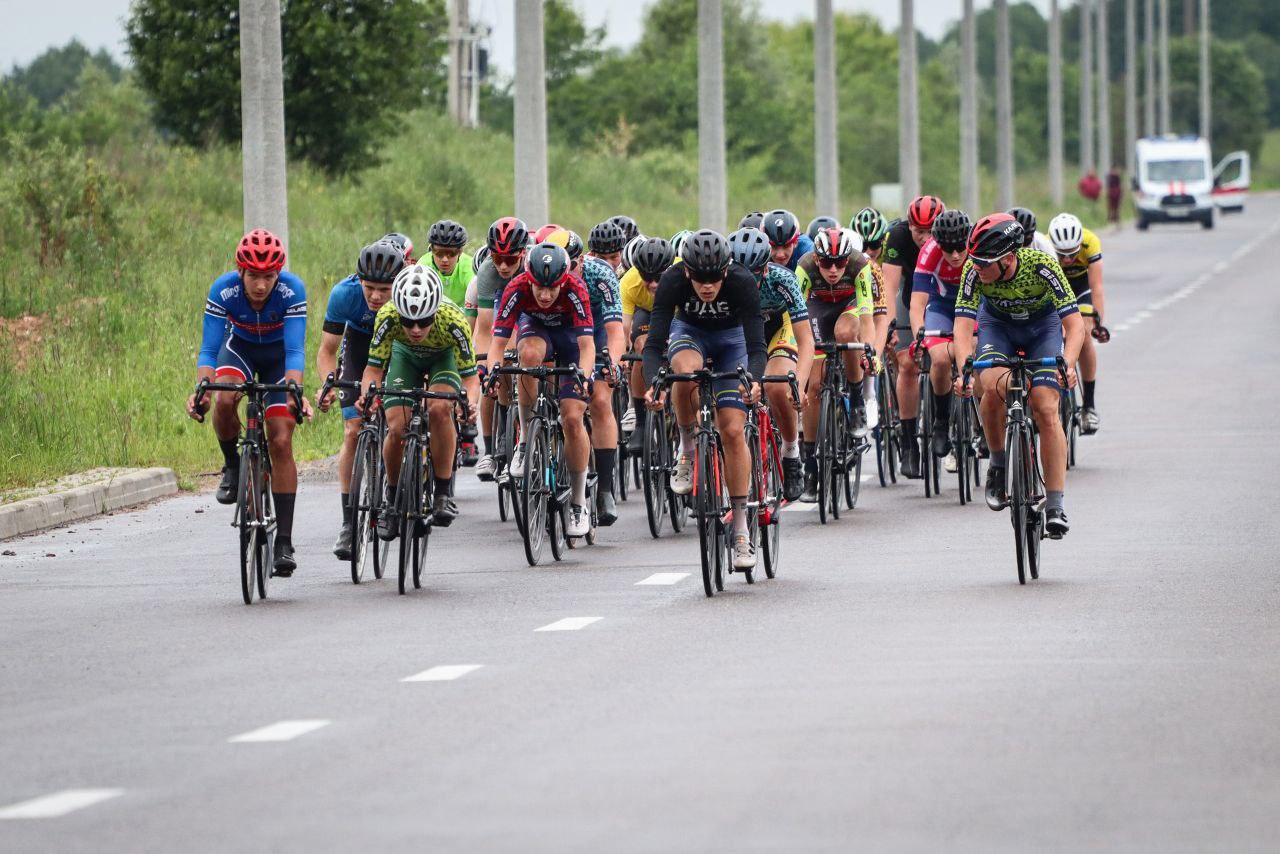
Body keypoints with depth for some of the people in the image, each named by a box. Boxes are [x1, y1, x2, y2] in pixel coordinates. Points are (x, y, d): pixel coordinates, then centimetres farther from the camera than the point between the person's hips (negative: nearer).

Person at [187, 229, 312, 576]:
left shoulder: (292, 290, -32)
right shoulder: (223, 290, -30)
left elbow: (294, 351, -35)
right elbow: (209, 350, -29)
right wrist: (201, 389, -46)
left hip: (277, 353, -1)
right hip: (239, 347, 1)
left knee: (281, 442, -11)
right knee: (224, 399, -34)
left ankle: (284, 543, -8)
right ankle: (232, 466, -5)